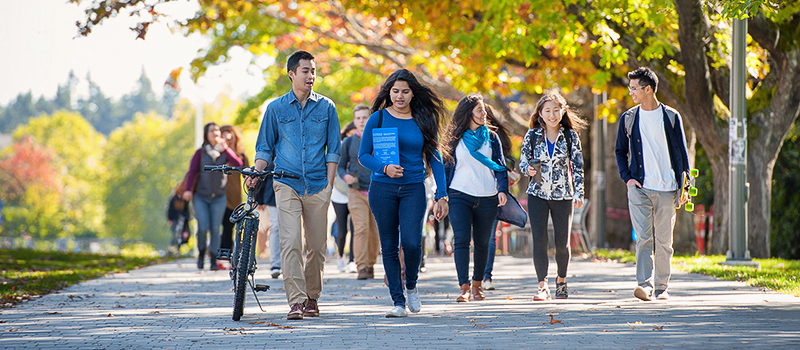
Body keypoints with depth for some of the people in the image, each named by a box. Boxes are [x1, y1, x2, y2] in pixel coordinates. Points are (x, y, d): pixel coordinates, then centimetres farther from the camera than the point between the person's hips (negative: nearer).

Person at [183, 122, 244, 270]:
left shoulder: (224, 152, 5)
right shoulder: (200, 153, 4)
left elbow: (238, 164, -9)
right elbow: (192, 172, 1)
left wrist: (225, 149, -14)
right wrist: (188, 189, -12)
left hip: (219, 197, 1)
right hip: (201, 196, -1)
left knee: (215, 229, -3)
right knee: (203, 227, -13)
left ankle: (214, 260, 7)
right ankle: (201, 253, 13)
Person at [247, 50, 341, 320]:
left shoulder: (326, 107, 8)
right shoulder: (276, 108, 8)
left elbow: (333, 149, 8)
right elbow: (265, 147, 13)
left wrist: (329, 184, 1)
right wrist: (256, 174, -2)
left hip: (317, 186, 1)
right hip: (287, 184, -1)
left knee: (317, 246, 4)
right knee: (291, 243, -13)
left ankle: (312, 298, 20)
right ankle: (296, 302, -16)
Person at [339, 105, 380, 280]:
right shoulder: (348, 143, 7)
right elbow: (340, 166, 13)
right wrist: (345, 176, -9)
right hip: (357, 192, -1)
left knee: (376, 232, 3)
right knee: (361, 228, -14)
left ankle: (371, 265, 19)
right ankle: (362, 268, -14)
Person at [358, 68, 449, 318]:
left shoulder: (424, 121, 5)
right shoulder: (379, 118, 3)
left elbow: (434, 159, 7)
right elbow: (363, 155, 4)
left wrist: (442, 195, 1)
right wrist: (384, 168, -16)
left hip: (414, 188, 0)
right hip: (383, 188, 0)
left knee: (411, 242, -15)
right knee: (389, 246, 1)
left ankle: (411, 286, 13)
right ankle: (398, 301, 9)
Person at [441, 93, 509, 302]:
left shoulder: (491, 137, 9)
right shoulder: (455, 139, 5)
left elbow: (500, 166, 7)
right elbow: (447, 167, 9)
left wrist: (503, 190, -9)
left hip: (487, 198, 2)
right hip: (460, 196, -2)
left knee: (482, 243, 7)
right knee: (461, 239, -14)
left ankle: (477, 284, 22)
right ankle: (464, 287, -18)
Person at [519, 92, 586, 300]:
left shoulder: (570, 136, 1)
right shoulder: (533, 135, 2)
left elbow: (577, 166, 1)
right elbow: (523, 160, 8)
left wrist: (579, 193, -8)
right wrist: (528, 169, -15)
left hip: (563, 196, 0)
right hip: (537, 195, 0)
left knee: (562, 243, 5)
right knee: (539, 241, -11)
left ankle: (561, 280, 30)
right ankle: (543, 286, -8)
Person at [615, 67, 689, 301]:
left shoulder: (671, 117, 4)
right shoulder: (628, 119, 8)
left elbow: (681, 153, 7)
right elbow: (620, 151, 16)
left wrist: (683, 187, 2)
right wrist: (627, 177, 0)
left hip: (666, 189, 0)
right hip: (639, 188, 0)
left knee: (664, 241, 4)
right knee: (643, 237, -12)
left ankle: (661, 286, 14)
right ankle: (644, 284, -18)